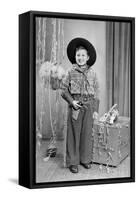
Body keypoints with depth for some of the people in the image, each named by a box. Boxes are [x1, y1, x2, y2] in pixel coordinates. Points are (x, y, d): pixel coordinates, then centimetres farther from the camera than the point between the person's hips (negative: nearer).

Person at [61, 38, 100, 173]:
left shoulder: (92, 73, 6)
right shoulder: (71, 73, 0)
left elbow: (96, 93, 8)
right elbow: (64, 90, 3)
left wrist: (95, 110, 4)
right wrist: (72, 101, -12)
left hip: (89, 106, 2)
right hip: (75, 106, -2)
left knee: (87, 133, 7)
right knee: (74, 134, 1)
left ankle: (85, 159, 20)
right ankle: (73, 162, 9)